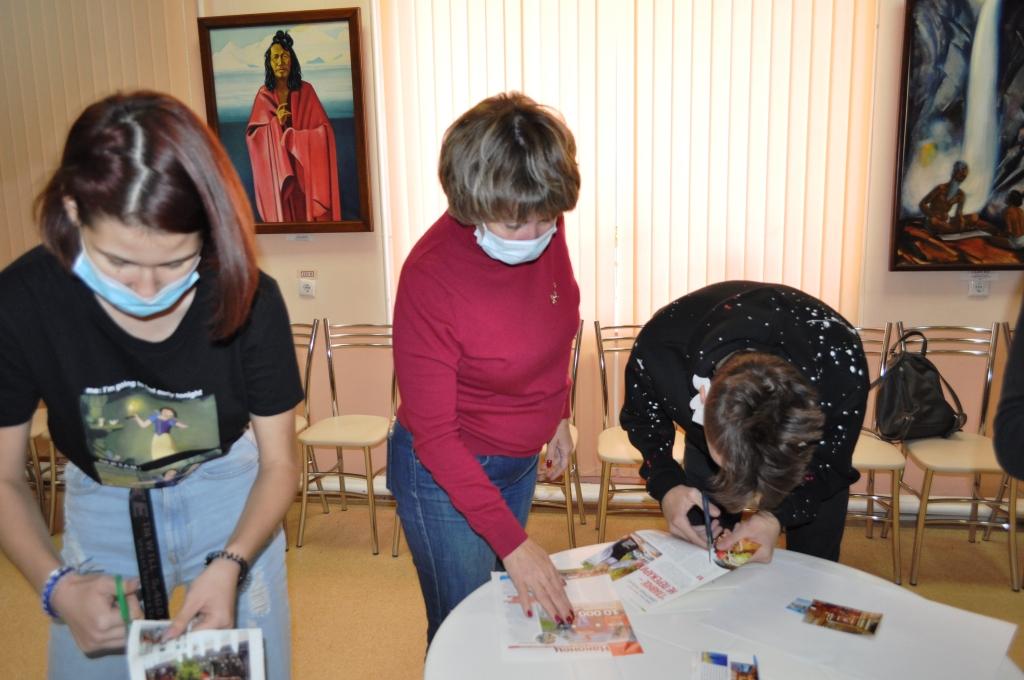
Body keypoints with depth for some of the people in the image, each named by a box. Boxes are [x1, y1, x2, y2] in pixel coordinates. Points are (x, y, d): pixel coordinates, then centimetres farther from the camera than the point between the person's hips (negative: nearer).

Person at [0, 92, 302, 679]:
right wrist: (57, 585, -26)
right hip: (102, 510, 1)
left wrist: (230, 564, -29)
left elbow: (279, 463, -14)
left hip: (231, 497, 0)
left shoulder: (249, 299, -25)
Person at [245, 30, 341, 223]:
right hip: (276, 169, 1)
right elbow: (252, 134, 1)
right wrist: (276, 124, -14)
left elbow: (323, 130, -4)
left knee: (309, 212, -2)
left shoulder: (306, 91, 1)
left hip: (304, 167, -1)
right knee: (283, 213, 1)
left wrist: (293, 136, -14)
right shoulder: (264, 95, 3)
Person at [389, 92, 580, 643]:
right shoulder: (430, 274, -29)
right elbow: (433, 433, -23)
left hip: (521, 460, 6)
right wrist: (512, 540, -25)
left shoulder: (546, 231, -13)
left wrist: (555, 415, 14)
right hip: (445, 473, -5)